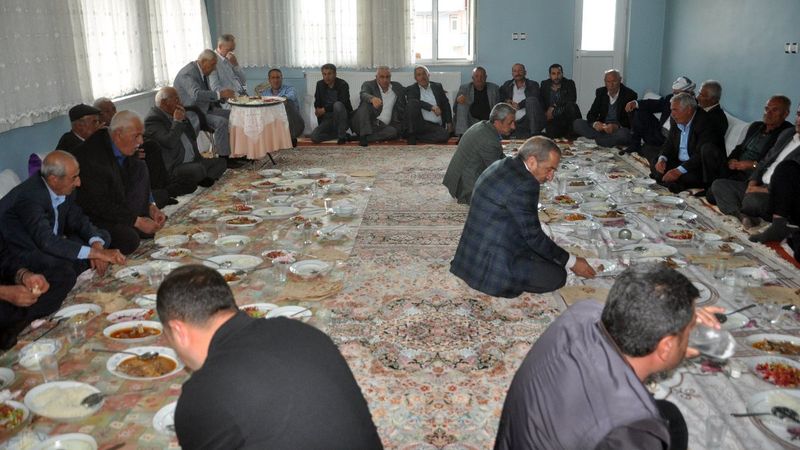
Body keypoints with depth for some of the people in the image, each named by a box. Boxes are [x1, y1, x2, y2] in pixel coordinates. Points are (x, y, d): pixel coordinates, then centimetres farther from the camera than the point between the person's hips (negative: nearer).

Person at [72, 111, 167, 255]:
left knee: (140, 167, -6)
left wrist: (151, 207, -8)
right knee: (129, 239, -33)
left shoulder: (125, 150, -4)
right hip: (90, 216, -8)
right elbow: (99, 204, -26)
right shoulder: (91, 155, -27)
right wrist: (137, 221, -24)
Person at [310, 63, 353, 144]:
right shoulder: (320, 84, 6)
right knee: (314, 137, -21)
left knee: (337, 105, -36)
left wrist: (324, 109, -22)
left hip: (343, 120, -4)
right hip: (327, 119, 4)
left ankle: (342, 135, -22)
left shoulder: (343, 84, -9)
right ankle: (340, 134, -1)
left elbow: (342, 102, -23)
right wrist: (318, 110, -6)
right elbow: (317, 103, 13)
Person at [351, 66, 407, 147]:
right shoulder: (368, 85, 3)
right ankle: (365, 134, -32)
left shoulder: (398, 87, 13)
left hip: (384, 126, 2)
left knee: (393, 131, -30)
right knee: (365, 104, -27)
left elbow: (403, 107, 17)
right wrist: (372, 99, -44)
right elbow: (364, 95, -20)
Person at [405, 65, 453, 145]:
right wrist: (431, 107, -23)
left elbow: (446, 104, 18)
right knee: (413, 104, -29)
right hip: (421, 123, -2)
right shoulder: (411, 89, 7)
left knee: (445, 135, -31)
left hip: (437, 125, 2)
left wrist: (449, 122, 6)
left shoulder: (437, 87, 17)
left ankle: (416, 135, -16)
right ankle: (412, 134, -20)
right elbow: (411, 102, -14)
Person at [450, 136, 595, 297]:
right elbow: (533, 235, -16)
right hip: (491, 264, -10)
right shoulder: (524, 185, -22)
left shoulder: (501, 165, 7)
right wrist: (571, 262, -4)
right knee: (557, 275, -6)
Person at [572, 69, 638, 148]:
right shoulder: (600, 92, 5)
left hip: (620, 129, -4)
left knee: (623, 134, -39)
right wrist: (595, 123, -24)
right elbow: (591, 114, 1)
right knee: (577, 123, -14)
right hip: (602, 127, 4)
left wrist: (617, 126, -32)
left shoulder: (630, 94, -8)